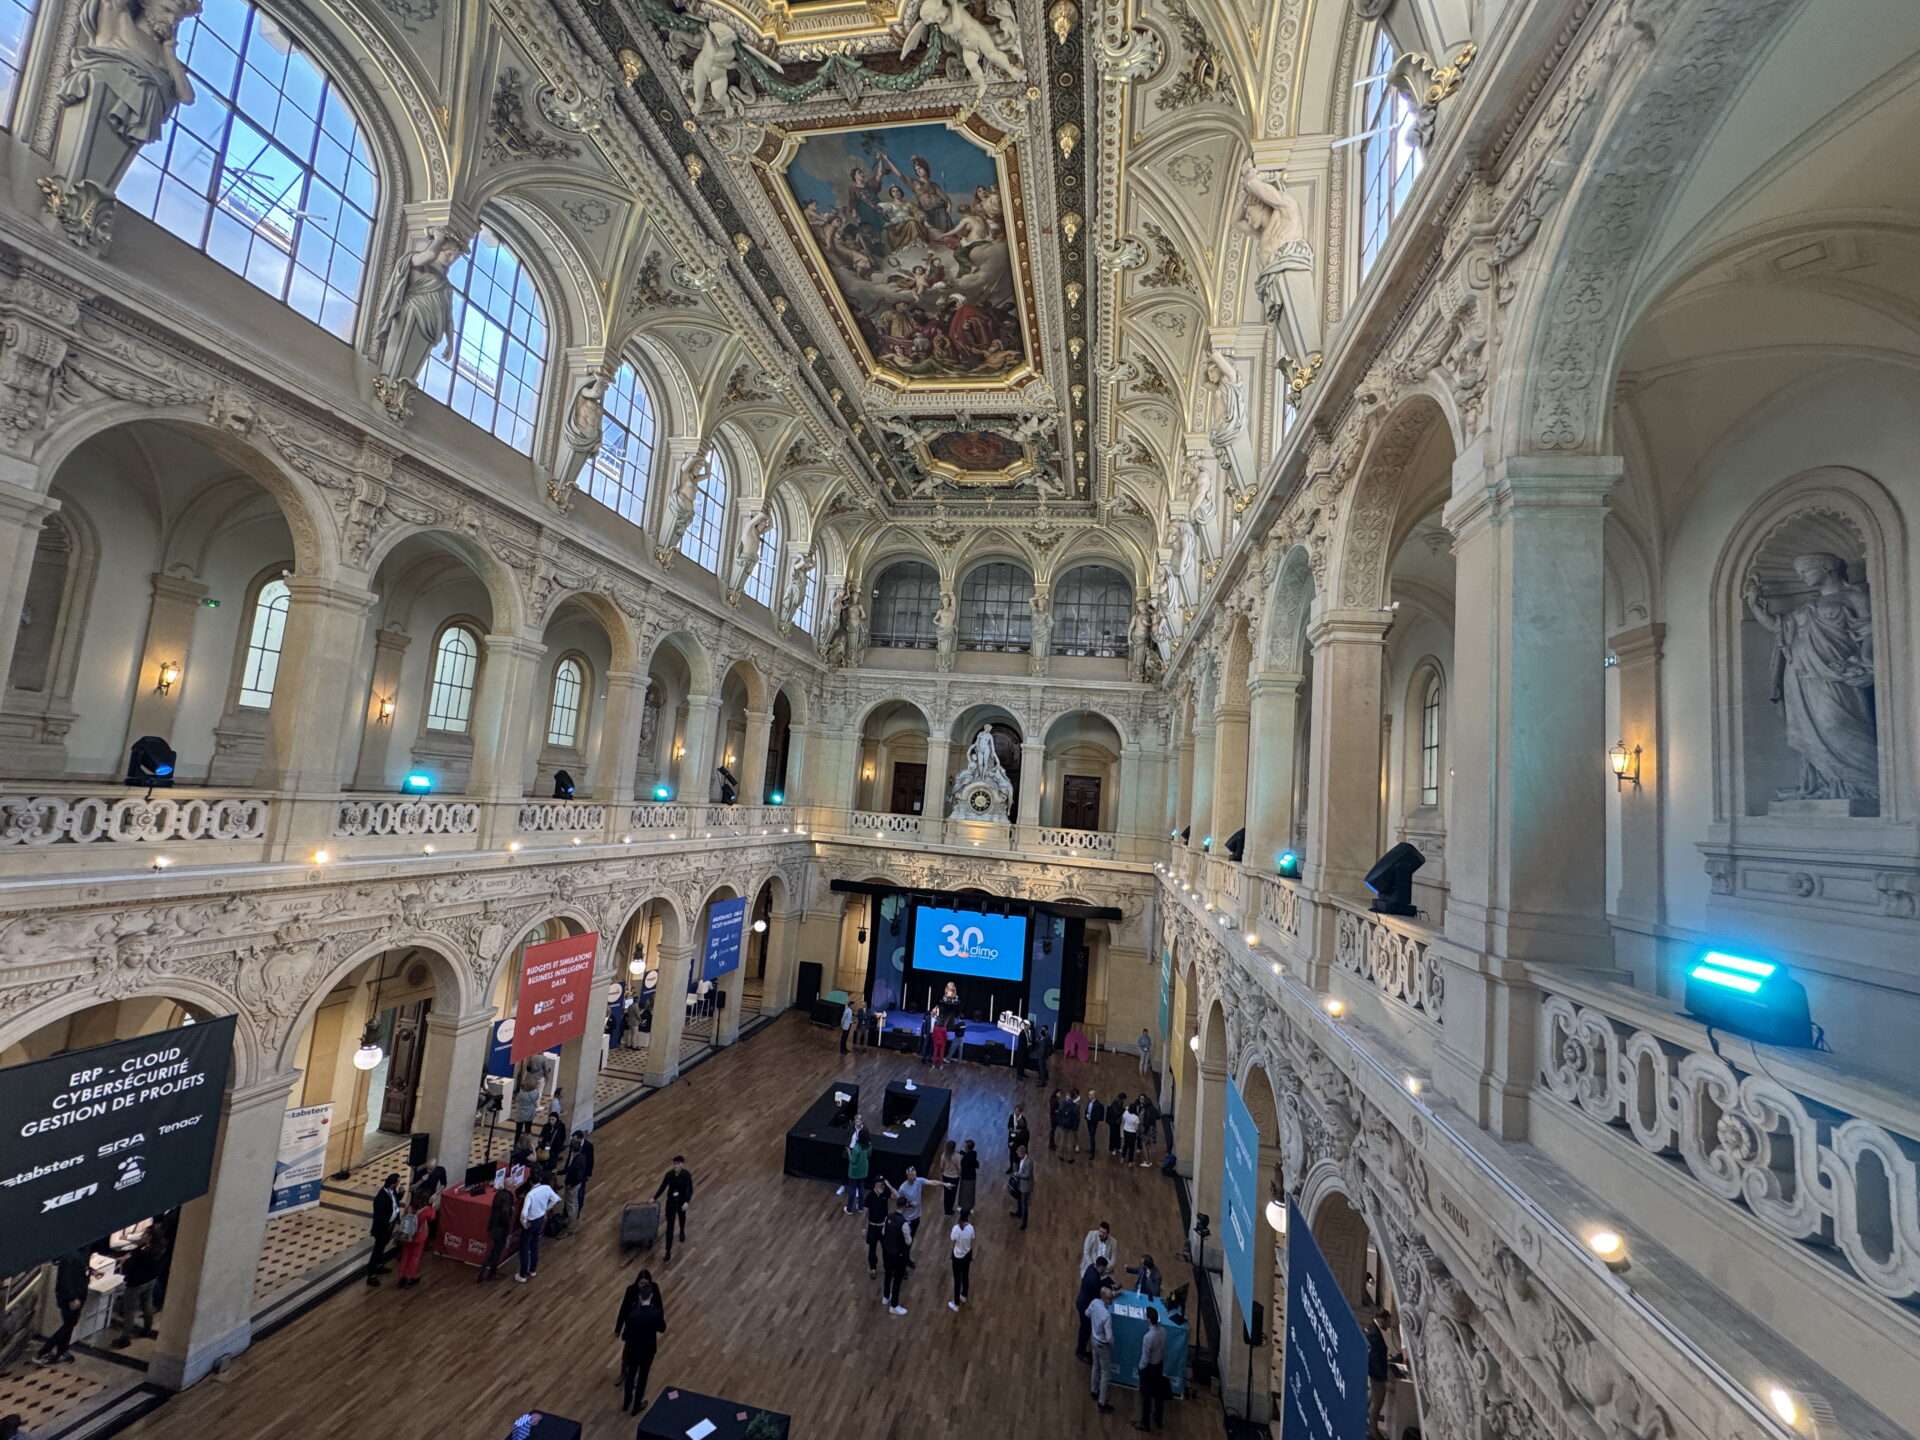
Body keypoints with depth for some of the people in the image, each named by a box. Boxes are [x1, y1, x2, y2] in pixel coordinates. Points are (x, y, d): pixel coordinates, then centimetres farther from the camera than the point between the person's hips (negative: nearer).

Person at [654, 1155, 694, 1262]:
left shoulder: (687, 1174, -21)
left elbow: (690, 1189, -18)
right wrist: (654, 1198, 0)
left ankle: (682, 1232, 60)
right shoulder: (669, 1174, -15)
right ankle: (668, 1251, 9)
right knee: (670, 1226, 0)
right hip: (671, 1201, 1)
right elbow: (662, 1187, -1)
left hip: (682, 1201, 0)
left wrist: (687, 1202, -29)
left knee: (682, 1217, 28)